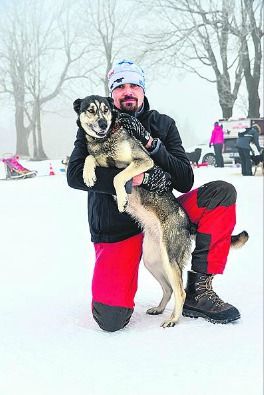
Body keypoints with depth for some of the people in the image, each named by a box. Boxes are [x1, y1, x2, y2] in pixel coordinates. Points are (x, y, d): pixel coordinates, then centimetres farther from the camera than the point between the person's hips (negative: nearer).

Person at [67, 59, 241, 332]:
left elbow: (185, 182, -5)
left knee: (222, 193, -17)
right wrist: (137, 178, -27)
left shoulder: (162, 125, 3)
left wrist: (150, 143, -19)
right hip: (116, 230, -3)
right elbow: (75, 174, -18)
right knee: (111, 320, -22)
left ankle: (198, 291, -15)